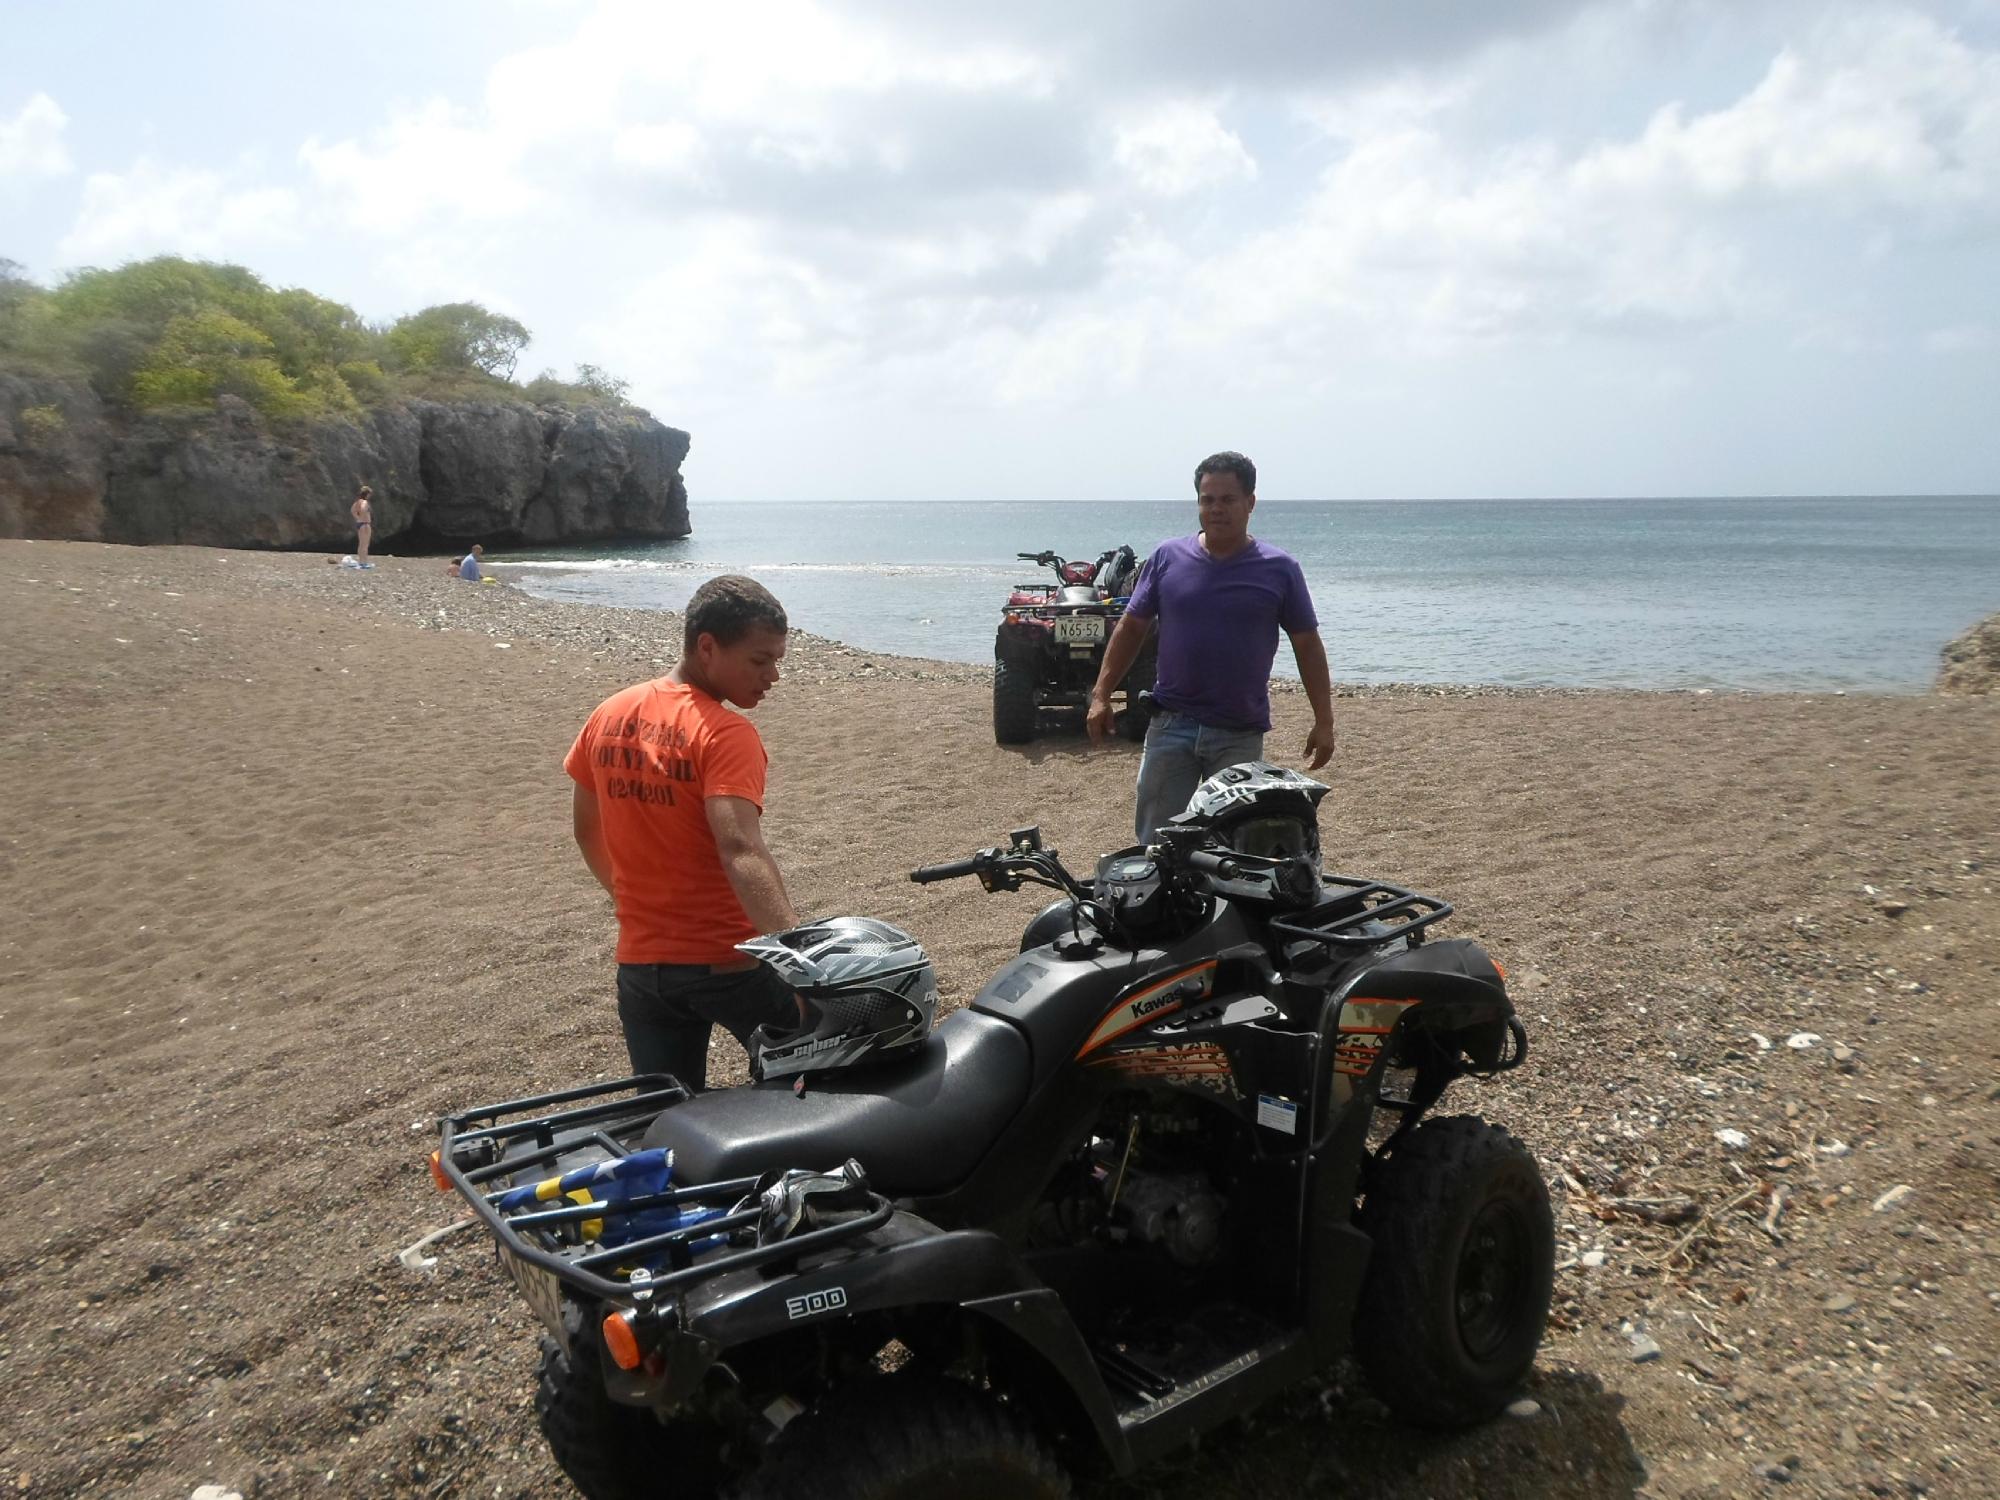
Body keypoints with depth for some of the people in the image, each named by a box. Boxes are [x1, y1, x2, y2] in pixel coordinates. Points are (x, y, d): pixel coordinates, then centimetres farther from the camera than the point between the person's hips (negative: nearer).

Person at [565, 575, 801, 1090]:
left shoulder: (609, 716, 3)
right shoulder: (726, 735, -18)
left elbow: (585, 829, 15)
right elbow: (740, 850, -32)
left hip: (640, 963, 6)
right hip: (730, 963, -6)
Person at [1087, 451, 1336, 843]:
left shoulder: (1279, 569, -1)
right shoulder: (1167, 558, 2)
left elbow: (1307, 645, 4)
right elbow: (1131, 628, 7)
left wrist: (1323, 722, 0)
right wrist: (1101, 696, 1)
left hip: (1241, 734, 0)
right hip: (1171, 725, 1)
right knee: (1156, 839, 3)